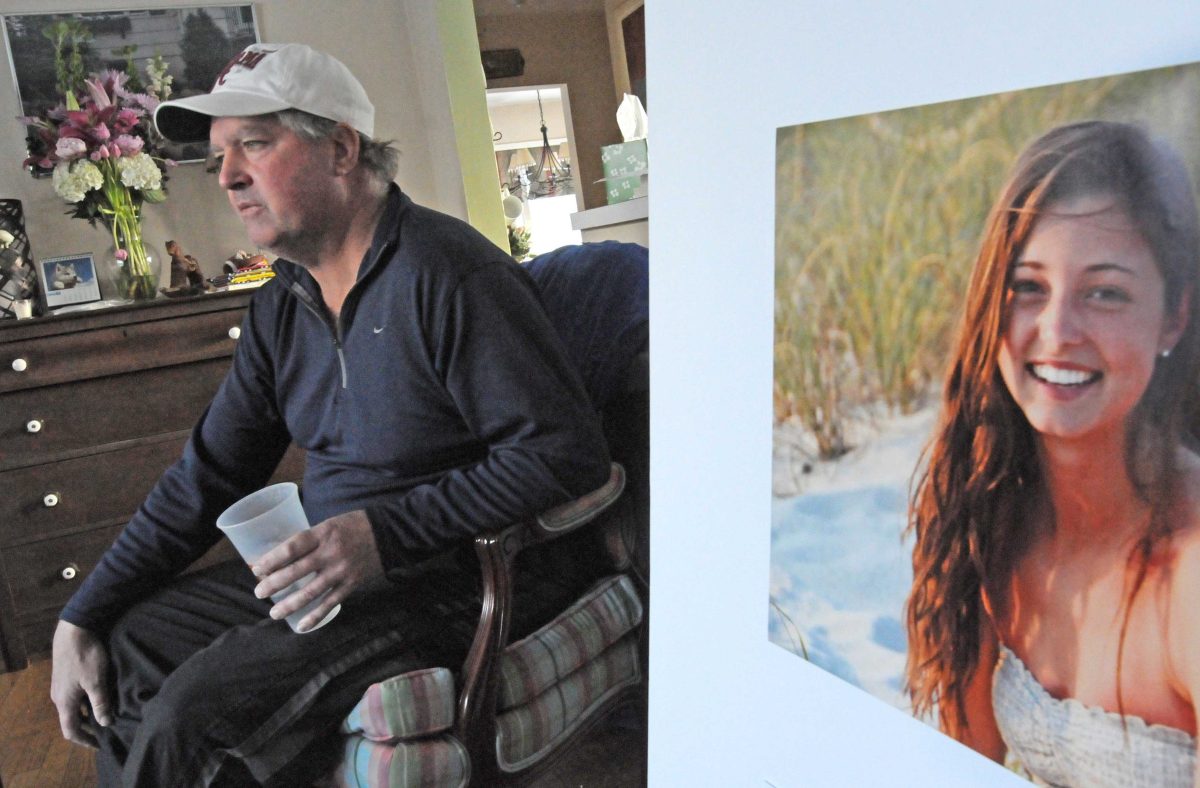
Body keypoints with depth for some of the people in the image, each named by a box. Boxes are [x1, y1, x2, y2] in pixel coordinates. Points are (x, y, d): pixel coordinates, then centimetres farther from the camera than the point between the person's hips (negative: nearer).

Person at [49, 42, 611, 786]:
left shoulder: (444, 270, -18)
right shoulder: (280, 310, 9)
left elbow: (568, 454, -23)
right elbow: (207, 477, 13)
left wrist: (386, 534, -27)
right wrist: (81, 620, 8)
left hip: (462, 579, -8)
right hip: (332, 572, 9)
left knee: (192, 715, -20)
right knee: (124, 644, 9)